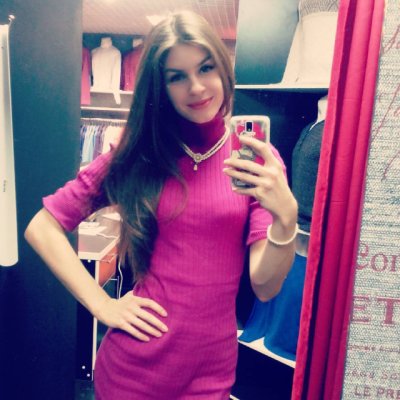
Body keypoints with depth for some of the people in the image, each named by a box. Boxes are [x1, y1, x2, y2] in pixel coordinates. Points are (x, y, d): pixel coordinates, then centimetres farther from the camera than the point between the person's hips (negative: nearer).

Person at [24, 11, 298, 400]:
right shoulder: (136, 155, -6)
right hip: (131, 365, 0)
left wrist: (286, 218, -28)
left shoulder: (257, 159, -6)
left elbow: (264, 286, -10)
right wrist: (101, 304, -10)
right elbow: (41, 226, -3)